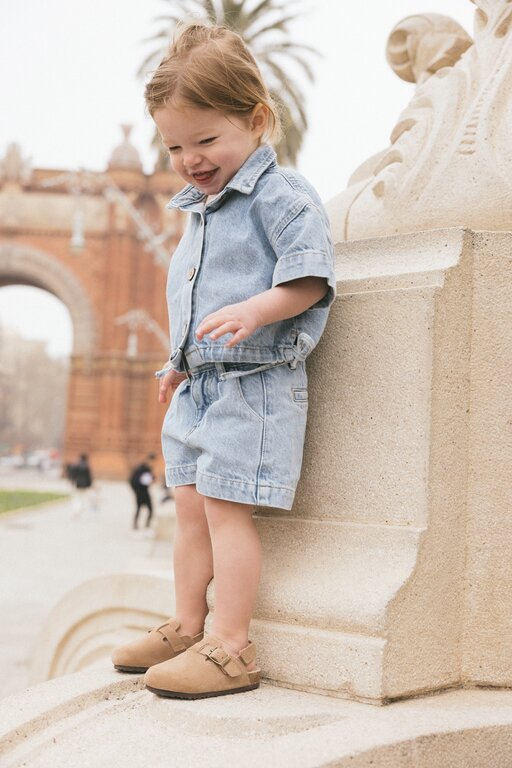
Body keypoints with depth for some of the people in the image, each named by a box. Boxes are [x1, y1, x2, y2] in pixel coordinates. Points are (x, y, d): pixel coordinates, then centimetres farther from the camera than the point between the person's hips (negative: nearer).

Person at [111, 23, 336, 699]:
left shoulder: (280, 194, -11)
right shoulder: (200, 209, 17)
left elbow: (310, 276, -19)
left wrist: (254, 311, -32)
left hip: (254, 385, -9)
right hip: (201, 385, 9)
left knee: (226, 507, -9)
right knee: (191, 507, 12)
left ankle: (231, 649, -2)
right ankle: (186, 628, 24)